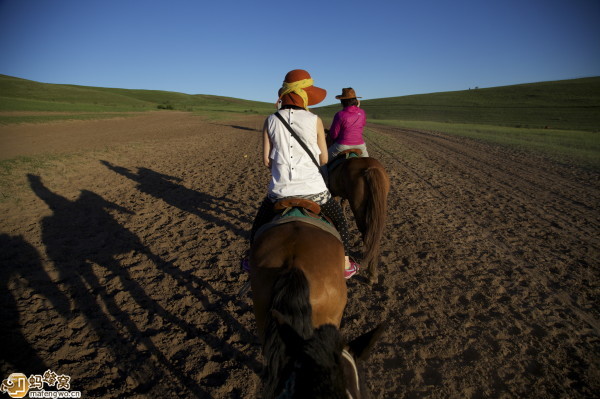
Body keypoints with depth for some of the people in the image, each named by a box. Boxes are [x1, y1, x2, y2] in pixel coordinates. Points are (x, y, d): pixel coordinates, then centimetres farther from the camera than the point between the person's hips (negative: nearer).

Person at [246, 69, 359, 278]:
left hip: (279, 190, 2)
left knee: (260, 222, 29)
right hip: (313, 189, -1)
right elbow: (324, 159, 0)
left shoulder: (271, 121, 0)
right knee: (339, 220, 25)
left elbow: (266, 160, 1)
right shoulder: (315, 120, -5)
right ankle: (345, 265, 34)